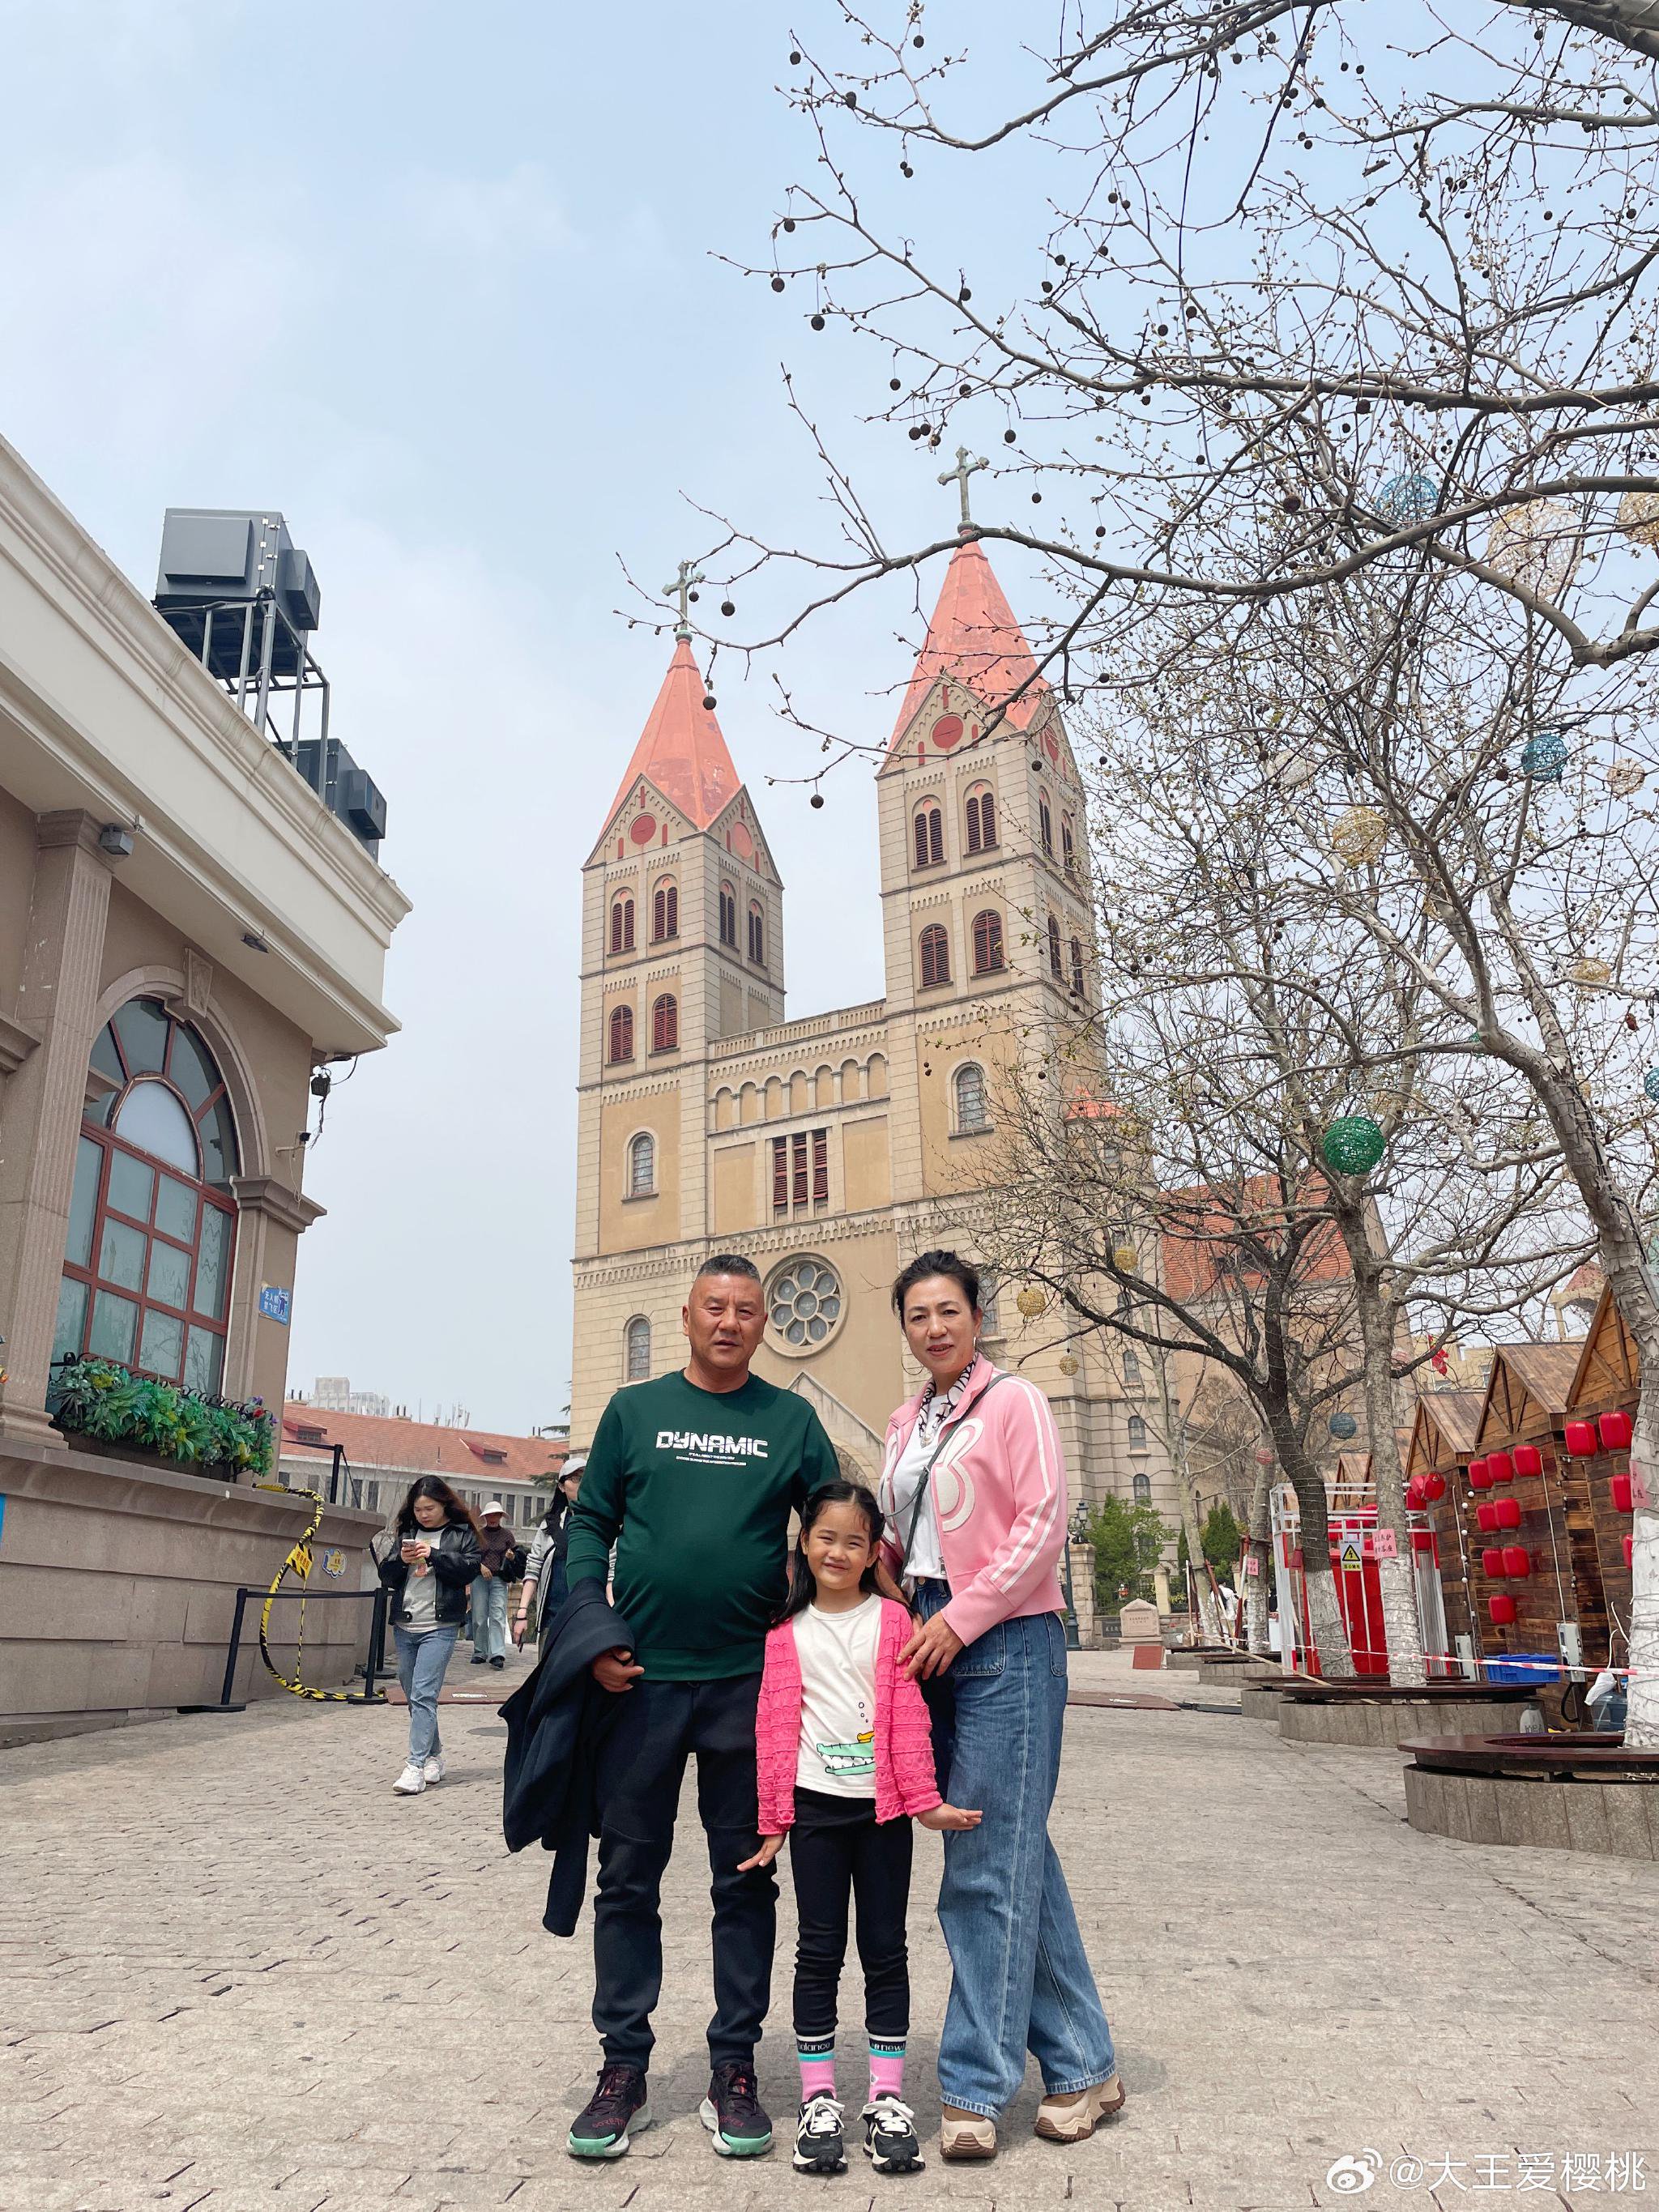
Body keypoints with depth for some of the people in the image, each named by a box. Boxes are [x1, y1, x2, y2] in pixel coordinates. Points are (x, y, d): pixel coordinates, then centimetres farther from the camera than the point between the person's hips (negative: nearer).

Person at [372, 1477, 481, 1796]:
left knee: (423, 1695, -13)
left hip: (440, 1627, -5)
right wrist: (400, 1560, -10)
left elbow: (470, 1568, -9)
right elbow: (388, 1576, 11)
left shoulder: (462, 1533, 2)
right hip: (404, 1626, 5)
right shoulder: (404, 1532, 12)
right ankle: (434, 1755, 27)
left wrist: (434, 1555, -16)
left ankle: (416, 1767, -14)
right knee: (413, 1696, 13)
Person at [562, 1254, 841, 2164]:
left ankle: (734, 2070, 23)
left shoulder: (791, 1420, 5)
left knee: (746, 1880, 9)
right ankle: (623, 2070, 23)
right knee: (628, 1876, 8)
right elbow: (590, 1525, 5)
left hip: (748, 1681, 0)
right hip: (640, 1678, 0)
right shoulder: (633, 1409, 5)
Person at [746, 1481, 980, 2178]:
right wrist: (773, 1817, 2)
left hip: (883, 1807, 0)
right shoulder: (785, 1631, 1)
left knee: (886, 1950, 8)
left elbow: (909, 1716, -2)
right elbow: (774, 1727, 2)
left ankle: (887, 2099, 20)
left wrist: (924, 1799, -6)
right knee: (820, 1951, 8)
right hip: (816, 1806, 0)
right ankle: (818, 2101, 19)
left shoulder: (892, 1620, 0)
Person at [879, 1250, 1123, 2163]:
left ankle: (974, 2087, 6)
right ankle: (1081, 2066, 23)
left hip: (1007, 1641, -7)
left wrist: (961, 1617, -15)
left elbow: (1043, 1524, -12)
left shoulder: (1013, 1400, -5)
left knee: (989, 1864, -3)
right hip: (935, 1642, 7)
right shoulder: (906, 1422, 15)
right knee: (1015, 1852, 11)